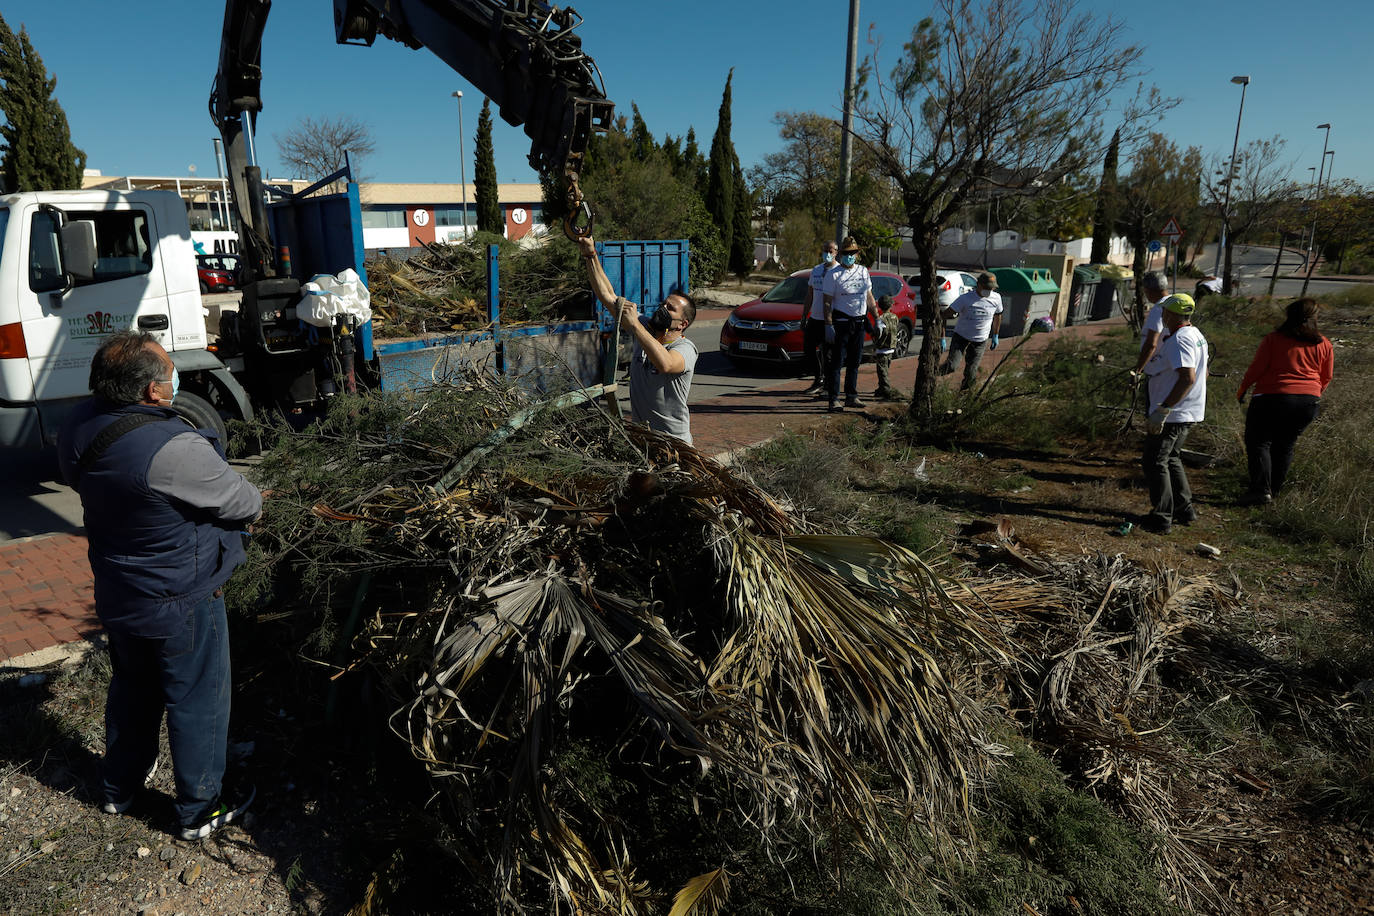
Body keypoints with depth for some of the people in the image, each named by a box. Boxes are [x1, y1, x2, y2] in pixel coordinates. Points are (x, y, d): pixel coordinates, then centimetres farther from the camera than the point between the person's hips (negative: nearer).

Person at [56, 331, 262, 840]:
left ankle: (119, 788, 48)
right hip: (180, 603, -8)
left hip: (116, 594, 8)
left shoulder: (80, 426, -8)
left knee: (132, 687, 28)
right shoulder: (174, 449, -33)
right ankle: (200, 811, 28)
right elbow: (242, 503, -20)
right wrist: (254, 503, 2)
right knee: (197, 702, 11)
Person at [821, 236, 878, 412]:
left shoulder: (863, 271, 12)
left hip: (860, 322, 6)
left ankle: (851, 396, 19)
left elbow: (869, 297, 19)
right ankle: (834, 399, -4)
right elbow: (827, 302, -9)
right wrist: (829, 325, -17)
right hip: (841, 322, -6)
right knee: (837, 362, -6)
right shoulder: (833, 275, -6)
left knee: (854, 361, 10)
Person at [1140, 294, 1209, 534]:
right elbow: (1202, 374, 22)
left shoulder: (1179, 340, -20)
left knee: (1155, 462, -3)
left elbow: (1187, 378, -29)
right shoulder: (1196, 335, 13)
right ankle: (1184, 510, 29)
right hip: (1189, 414, 11)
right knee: (1171, 458, 22)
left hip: (1173, 415, -11)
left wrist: (1162, 410, -29)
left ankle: (1161, 519, 1)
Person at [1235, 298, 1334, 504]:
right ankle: (1274, 491, 22)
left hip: (1273, 397, -5)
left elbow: (1257, 367, -7)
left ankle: (1261, 489, -11)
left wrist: (1242, 389, 6)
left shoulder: (1273, 339, -6)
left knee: (1258, 442, 2)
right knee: (1285, 446, 16)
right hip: (1309, 403, 5)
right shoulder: (1325, 345, 8)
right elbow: (1326, 378, 14)